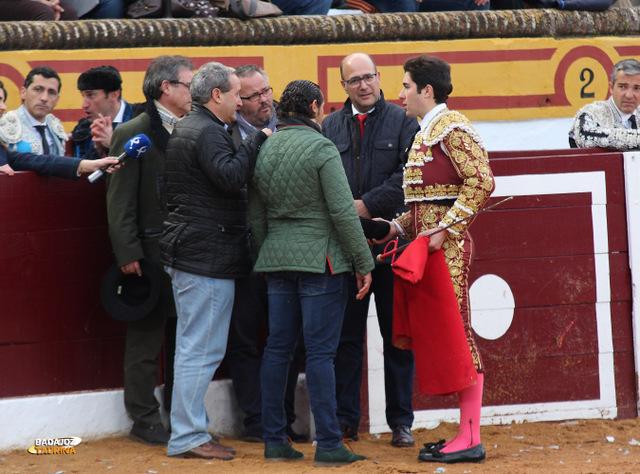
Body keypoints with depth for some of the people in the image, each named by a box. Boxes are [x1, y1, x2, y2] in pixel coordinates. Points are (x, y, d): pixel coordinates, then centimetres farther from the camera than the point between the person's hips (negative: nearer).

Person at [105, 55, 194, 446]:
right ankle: (145, 421, 7)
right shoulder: (133, 134, -7)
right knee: (146, 340, 1)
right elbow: (120, 201, -10)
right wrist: (128, 253, -15)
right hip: (151, 254, -6)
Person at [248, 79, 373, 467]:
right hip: (320, 258, -6)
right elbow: (343, 210, -13)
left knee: (278, 347, 10)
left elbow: (256, 216, 15)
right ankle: (329, 446, -5)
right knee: (320, 351, -6)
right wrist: (363, 262, -7)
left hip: (277, 258, 6)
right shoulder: (321, 148, -10)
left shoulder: (263, 150, 9)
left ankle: (275, 441, 12)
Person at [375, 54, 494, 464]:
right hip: (430, 244, 10)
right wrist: (399, 226, 12)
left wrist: (446, 230, -20)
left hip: (448, 246, -10)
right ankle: (465, 432, 12)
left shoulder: (452, 127, -10)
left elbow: (481, 183, -19)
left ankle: (471, 439, -8)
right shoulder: (425, 133, 20)